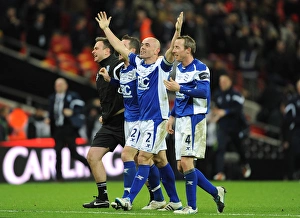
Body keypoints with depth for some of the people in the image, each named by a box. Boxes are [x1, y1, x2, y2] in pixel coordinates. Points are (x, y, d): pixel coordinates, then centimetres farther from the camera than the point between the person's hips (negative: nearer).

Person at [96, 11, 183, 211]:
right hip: (144, 119, 7)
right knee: (160, 160, 10)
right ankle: (175, 202, 16)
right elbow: (120, 47, 19)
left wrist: (178, 32, -40)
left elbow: (172, 52, -27)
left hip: (157, 119, -7)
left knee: (144, 158, -10)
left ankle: (129, 200, -12)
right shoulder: (138, 63, 10)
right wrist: (106, 29, 24)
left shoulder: (161, 65, -8)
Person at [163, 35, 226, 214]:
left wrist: (179, 88, -23)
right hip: (181, 120, 9)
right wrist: (172, 116, 20)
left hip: (194, 119, -9)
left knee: (186, 162, -13)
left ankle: (192, 206, -4)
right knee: (182, 166, 6)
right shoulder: (179, 68, 16)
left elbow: (204, 91, -23)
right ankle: (216, 192, 19)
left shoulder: (200, 68, -10)